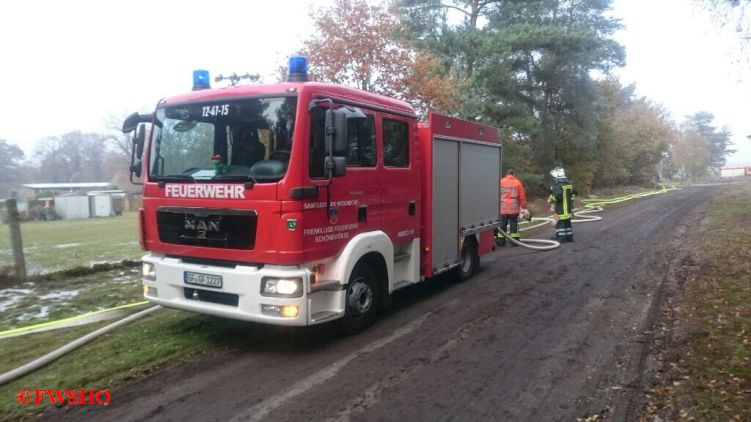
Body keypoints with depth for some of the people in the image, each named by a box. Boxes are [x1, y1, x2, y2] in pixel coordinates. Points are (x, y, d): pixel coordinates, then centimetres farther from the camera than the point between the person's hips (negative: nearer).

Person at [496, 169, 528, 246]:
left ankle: (500, 241, 8)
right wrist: (524, 206, 10)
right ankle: (514, 240, 7)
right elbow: (522, 197, 0)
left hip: (502, 208, 1)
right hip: (514, 208, -1)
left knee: (502, 224, 7)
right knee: (514, 224, 6)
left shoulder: (501, 182, 5)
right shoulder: (517, 183, 1)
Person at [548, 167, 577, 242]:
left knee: (560, 221, -3)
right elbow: (574, 193, 19)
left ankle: (561, 237, -2)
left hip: (560, 207, -9)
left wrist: (551, 199, -9)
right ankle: (569, 236, 21)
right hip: (568, 207, 9)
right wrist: (571, 200, 27)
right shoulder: (568, 183, 12)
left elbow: (558, 195, -26)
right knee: (567, 221, 15)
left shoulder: (558, 185, -17)